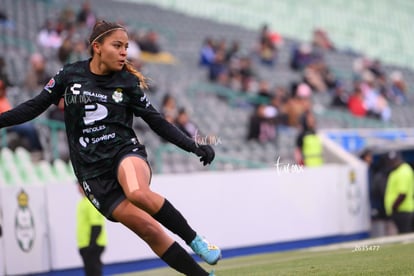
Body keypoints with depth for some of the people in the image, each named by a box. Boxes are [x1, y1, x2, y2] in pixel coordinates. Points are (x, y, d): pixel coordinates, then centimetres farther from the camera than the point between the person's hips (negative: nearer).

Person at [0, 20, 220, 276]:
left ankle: (195, 240, -21)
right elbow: (35, 107, 9)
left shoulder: (129, 82, 2)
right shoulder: (70, 75, 2)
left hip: (125, 152, -1)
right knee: (150, 231, -11)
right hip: (92, 171, 1)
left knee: (139, 193, -37)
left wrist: (195, 147, -1)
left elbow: (158, 122, 7)